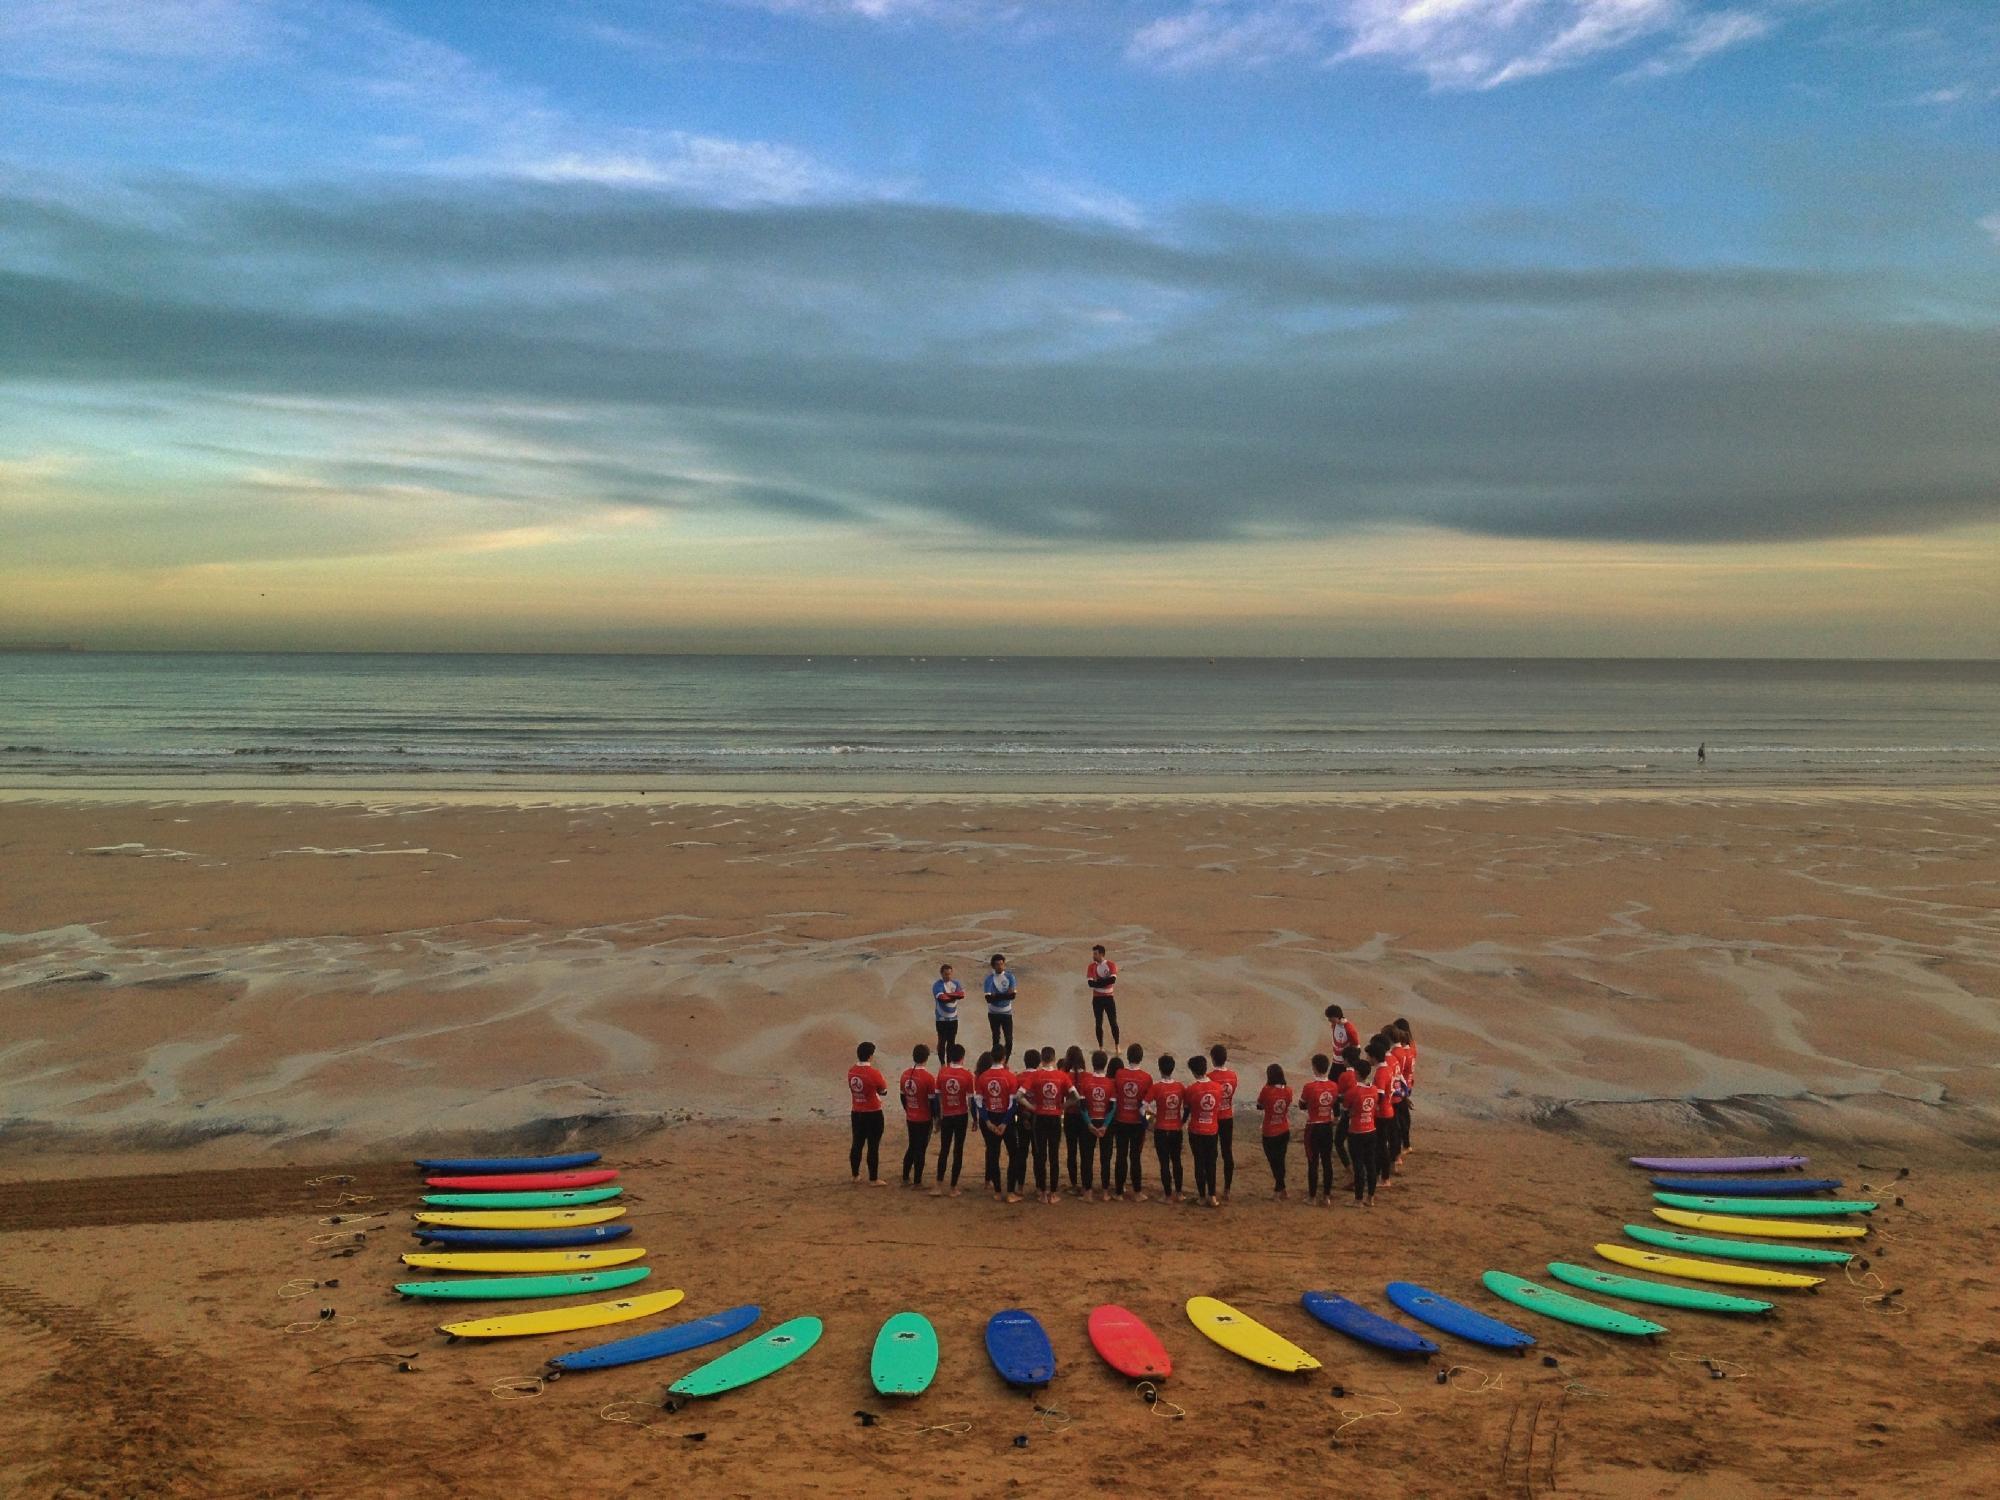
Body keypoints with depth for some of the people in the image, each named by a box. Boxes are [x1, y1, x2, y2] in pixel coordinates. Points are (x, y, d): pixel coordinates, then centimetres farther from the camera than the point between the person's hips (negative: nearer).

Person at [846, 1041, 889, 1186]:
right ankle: (873, 1179, 8)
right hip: (873, 1114, -6)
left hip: (856, 1113, 6)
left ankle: (855, 1175, 26)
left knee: (857, 1144, 16)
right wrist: (884, 1081, 14)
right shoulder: (874, 1073, -19)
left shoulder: (851, 1071, -1)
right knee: (873, 1147, 2)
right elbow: (883, 1091, -6)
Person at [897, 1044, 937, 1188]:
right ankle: (917, 1182, 11)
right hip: (924, 1119, -5)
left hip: (910, 1118, 5)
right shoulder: (929, 1077, -19)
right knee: (921, 1149, 5)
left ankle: (905, 1178, 25)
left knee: (911, 1147, 20)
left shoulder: (905, 1074, -1)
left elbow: (902, 1096, 8)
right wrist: (936, 1117, -2)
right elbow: (932, 1100, -15)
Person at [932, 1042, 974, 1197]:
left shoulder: (942, 1072, -5)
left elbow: (938, 1096, 0)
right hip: (961, 1116, -2)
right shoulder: (968, 1075, -11)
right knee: (958, 1151, 7)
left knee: (944, 1150, 12)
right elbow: (971, 1099, -8)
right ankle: (954, 1188, 10)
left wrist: (939, 1117, 10)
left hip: (946, 1116, 2)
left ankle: (939, 1186, 9)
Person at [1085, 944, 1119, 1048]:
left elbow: (1112, 980, -18)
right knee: (1098, 1023, 3)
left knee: (1113, 1023, 0)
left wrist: (1099, 981, -15)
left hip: (1109, 997, -1)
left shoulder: (1111, 965, -4)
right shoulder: (1092, 966, 0)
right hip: (1097, 998, 1)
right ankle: (1101, 1047, 11)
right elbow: (1090, 983, -11)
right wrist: (1105, 982, -17)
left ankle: (1117, 1047, 10)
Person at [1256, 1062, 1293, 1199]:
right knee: (1280, 1159, 20)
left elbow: (1259, 1106, -5)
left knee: (1274, 1161, 9)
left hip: (1270, 1133, -4)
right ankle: (1278, 1185, 34)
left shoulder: (1267, 1090, -21)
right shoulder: (1288, 1090, -8)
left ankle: (1282, 1189, 8)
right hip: (1284, 1131, 4)